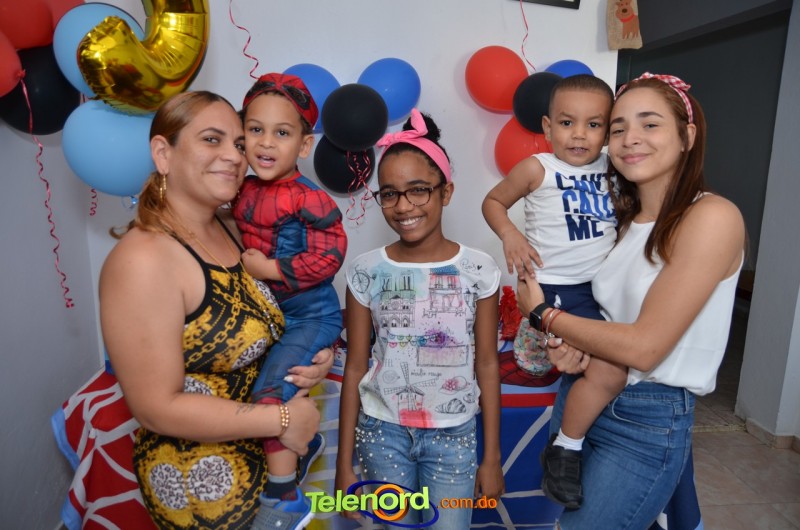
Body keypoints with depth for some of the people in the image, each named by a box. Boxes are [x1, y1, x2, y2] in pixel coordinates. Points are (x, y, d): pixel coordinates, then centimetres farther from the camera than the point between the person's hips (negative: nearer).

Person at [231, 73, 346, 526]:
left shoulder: (309, 199, -21)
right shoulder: (243, 192, 0)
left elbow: (329, 258, -24)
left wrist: (270, 269, -21)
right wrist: (244, 269, -2)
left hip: (311, 315, -8)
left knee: (271, 390, -15)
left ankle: (282, 492, 5)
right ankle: (306, 443, 48)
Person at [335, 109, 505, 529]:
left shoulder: (479, 270, -9)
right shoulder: (366, 272, -9)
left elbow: (487, 365, -2)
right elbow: (355, 368, -3)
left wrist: (491, 456, 1)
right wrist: (344, 462, 0)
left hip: (454, 435, 0)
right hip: (382, 432, 1)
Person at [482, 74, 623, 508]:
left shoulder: (613, 170, 6)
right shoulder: (537, 169, -9)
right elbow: (493, 201, 0)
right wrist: (509, 235, -16)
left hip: (602, 285, 7)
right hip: (556, 289, -7)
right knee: (610, 372, -16)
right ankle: (564, 451, 5)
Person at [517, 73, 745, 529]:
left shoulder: (711, 217, -17)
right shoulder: (621, 215, 4)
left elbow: (644, 347, -22)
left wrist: (541, 313, -12)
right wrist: (568, 343, -12)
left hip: (649, 422, -6)